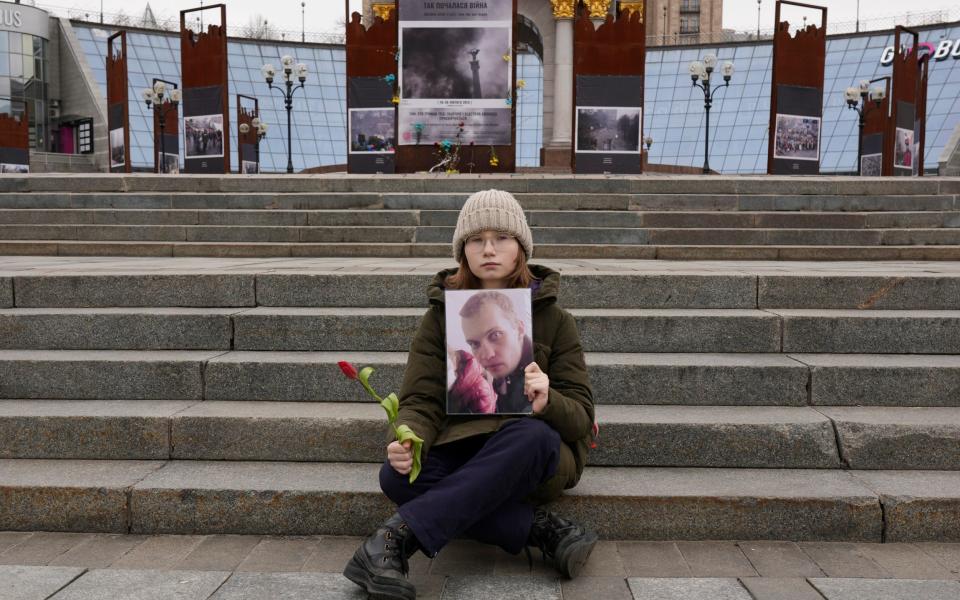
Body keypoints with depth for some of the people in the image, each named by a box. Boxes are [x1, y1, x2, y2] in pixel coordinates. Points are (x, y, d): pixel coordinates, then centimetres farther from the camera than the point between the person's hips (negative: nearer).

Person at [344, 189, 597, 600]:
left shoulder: (553, 320, 1)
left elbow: (581, 416, -2)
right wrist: (409, 442, -26)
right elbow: (422, 400, -2)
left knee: (530, 435, -37)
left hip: (537, 458, -1)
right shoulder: (441, 316, 5)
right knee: (396, 477, -30)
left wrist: (547, 403, -27)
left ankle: (398, 537, -35)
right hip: (463, 451, 2)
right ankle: (542, 531, -26)